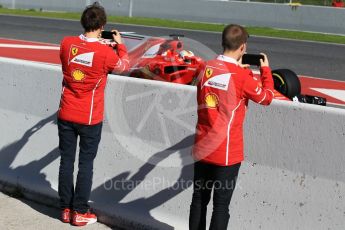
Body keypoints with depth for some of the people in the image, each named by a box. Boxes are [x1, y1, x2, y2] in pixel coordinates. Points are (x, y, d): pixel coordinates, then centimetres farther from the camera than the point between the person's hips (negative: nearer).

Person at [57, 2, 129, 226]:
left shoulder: (67, 43, -6)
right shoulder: (106, 52, -16)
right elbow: (124, 66, 6)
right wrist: (120, 44, 21)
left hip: (66, 115, 3)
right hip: (90, 118, -3)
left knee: (67, 161, 11)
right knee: (86, 163, 6)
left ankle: (66, 208, 19)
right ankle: (80, 212, 12)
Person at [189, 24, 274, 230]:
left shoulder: (207, 68, -1)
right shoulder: (242, 76, -15)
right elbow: (267, 97, 2)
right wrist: (266, 70, 14)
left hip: (203, 148, 5)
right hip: (227, 152, -5)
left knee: (199, 199, 16)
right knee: (221, 205, 4)